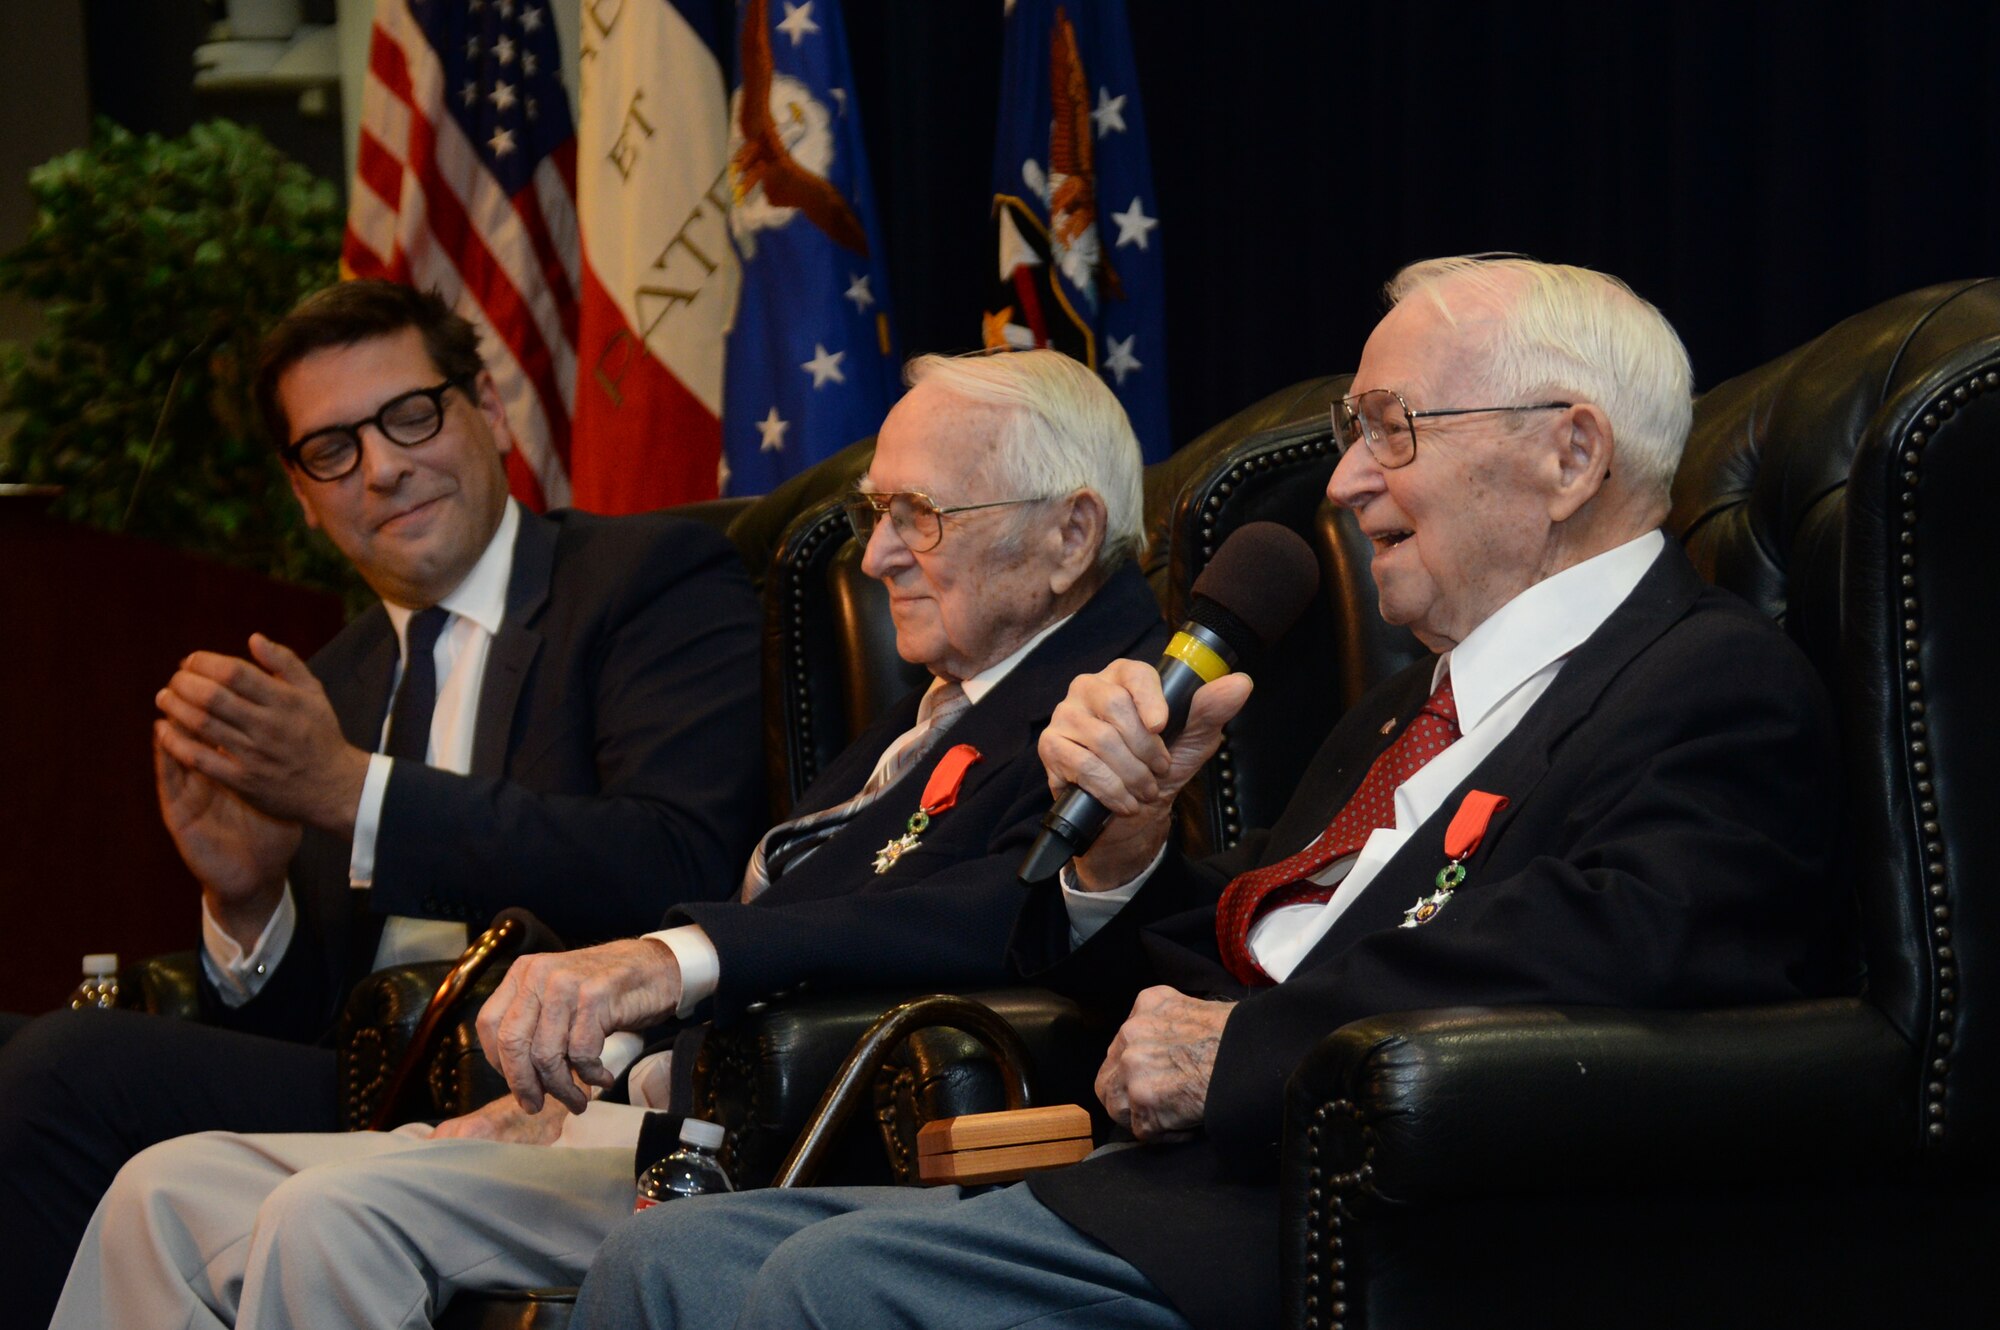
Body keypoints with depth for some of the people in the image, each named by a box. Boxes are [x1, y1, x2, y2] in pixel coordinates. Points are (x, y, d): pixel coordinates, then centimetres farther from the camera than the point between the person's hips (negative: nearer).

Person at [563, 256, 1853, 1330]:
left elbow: (1613, 954, -24)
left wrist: (1239, 1049, -16)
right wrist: (1122, 835, 3)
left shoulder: (1721, 686, -4)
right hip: (1195, 1186, 10)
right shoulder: (1411, 706, 28)